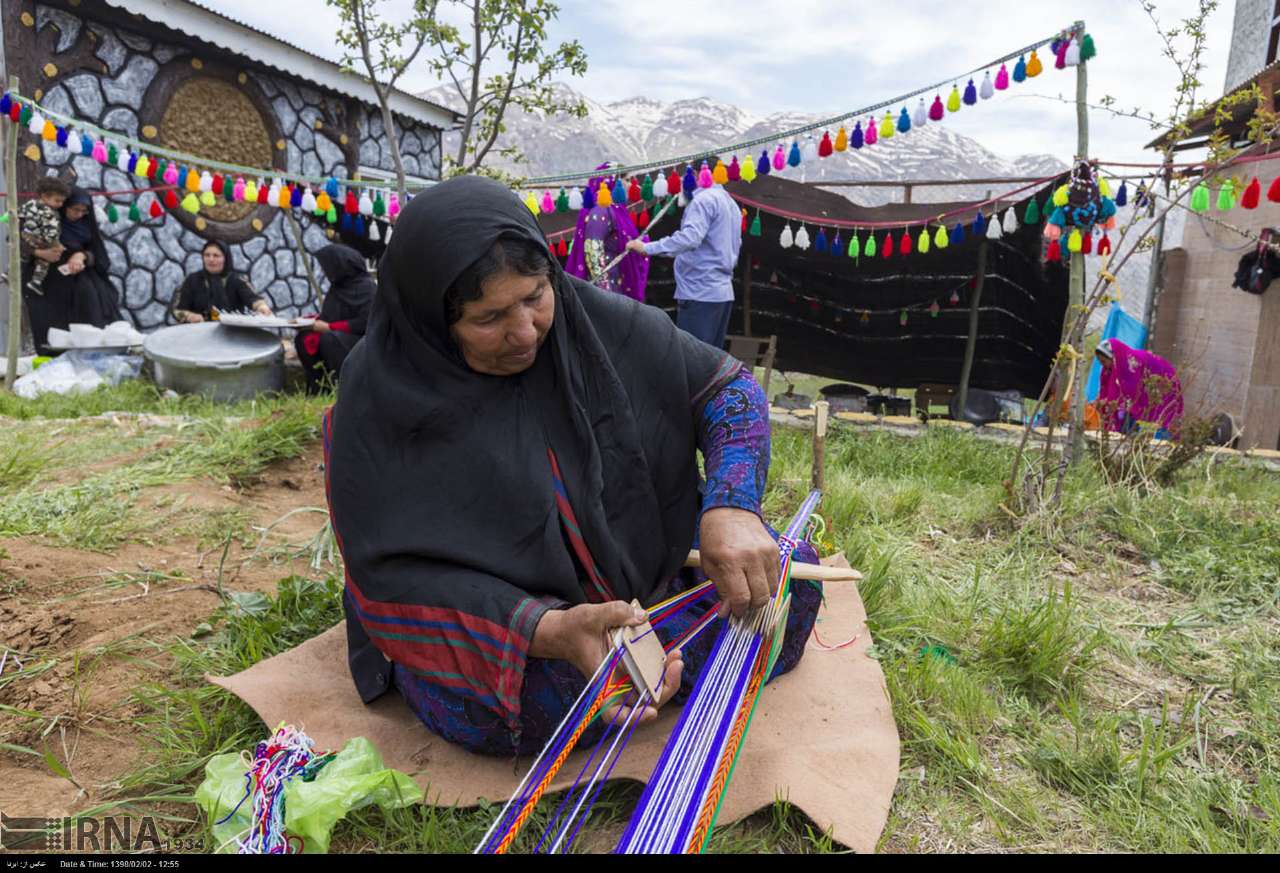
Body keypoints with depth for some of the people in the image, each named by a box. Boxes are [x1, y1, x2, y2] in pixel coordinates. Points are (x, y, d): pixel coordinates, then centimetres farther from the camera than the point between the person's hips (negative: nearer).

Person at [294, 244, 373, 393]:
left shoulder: (366, 286, -11)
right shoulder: (338, 286, 11)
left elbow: (364, 323, -19)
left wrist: (329, 327, -17)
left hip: (363, 340, -8)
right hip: (339, 336, 8)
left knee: (328, 339, -33)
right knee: (303, 338, -14)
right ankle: (316, 390, -12)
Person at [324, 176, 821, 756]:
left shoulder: (593, 319, -13)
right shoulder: (381, 399, -19)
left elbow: (728, 386, -8)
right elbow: (399, 573, -20)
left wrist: (731, 506, -28)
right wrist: (550, 632, -36)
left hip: (640, 572, 3)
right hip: (494, 636, -2)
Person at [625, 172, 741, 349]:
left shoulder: (704, 200, -11)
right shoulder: (731, 203, 19)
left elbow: (690, 237, -27)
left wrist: (647, 248, -26)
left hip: (700, 293, -9)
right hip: (723, 292, 9)